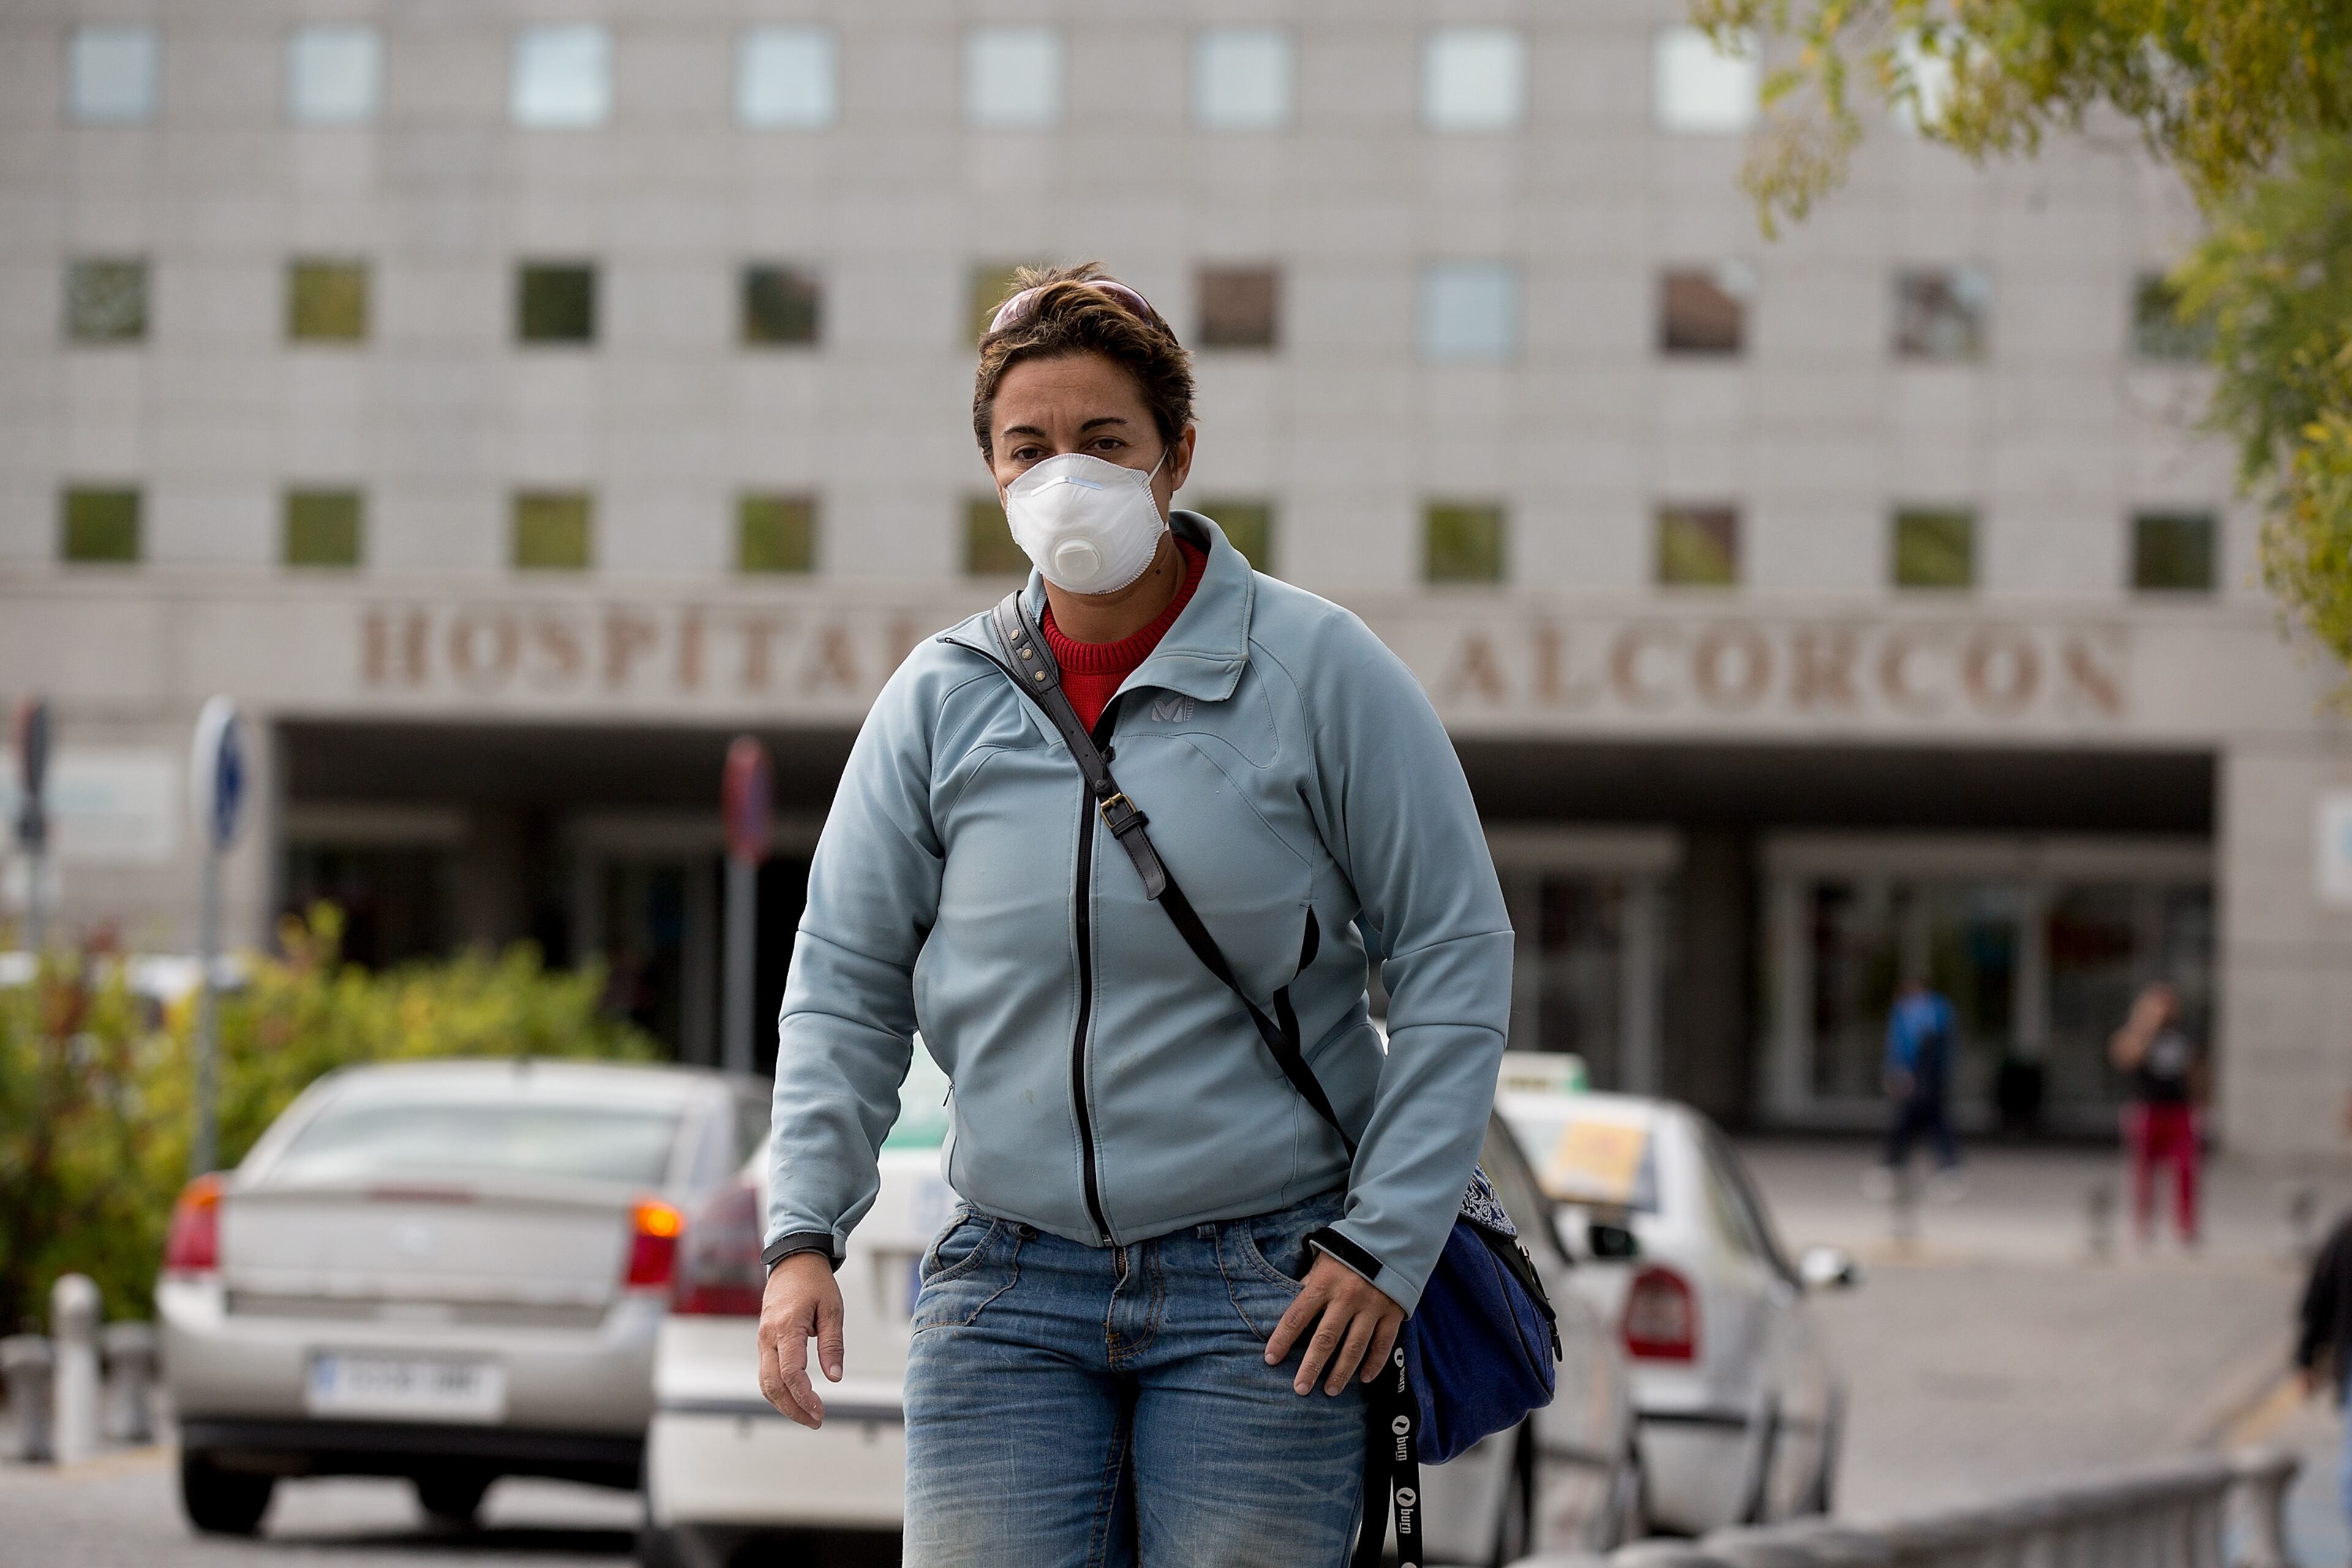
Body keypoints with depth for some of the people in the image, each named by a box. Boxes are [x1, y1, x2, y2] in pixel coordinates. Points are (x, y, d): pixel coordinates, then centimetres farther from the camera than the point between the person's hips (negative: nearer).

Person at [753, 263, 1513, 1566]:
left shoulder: (1320, 674, -2)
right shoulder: (939, 701, 6)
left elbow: (1456, 958, 0)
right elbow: (845, 980, 11)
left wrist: (1383, 1244, -6)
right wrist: (802, 1234, -2)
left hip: (1261, 1292, -2)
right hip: (1007, 1282, 2)